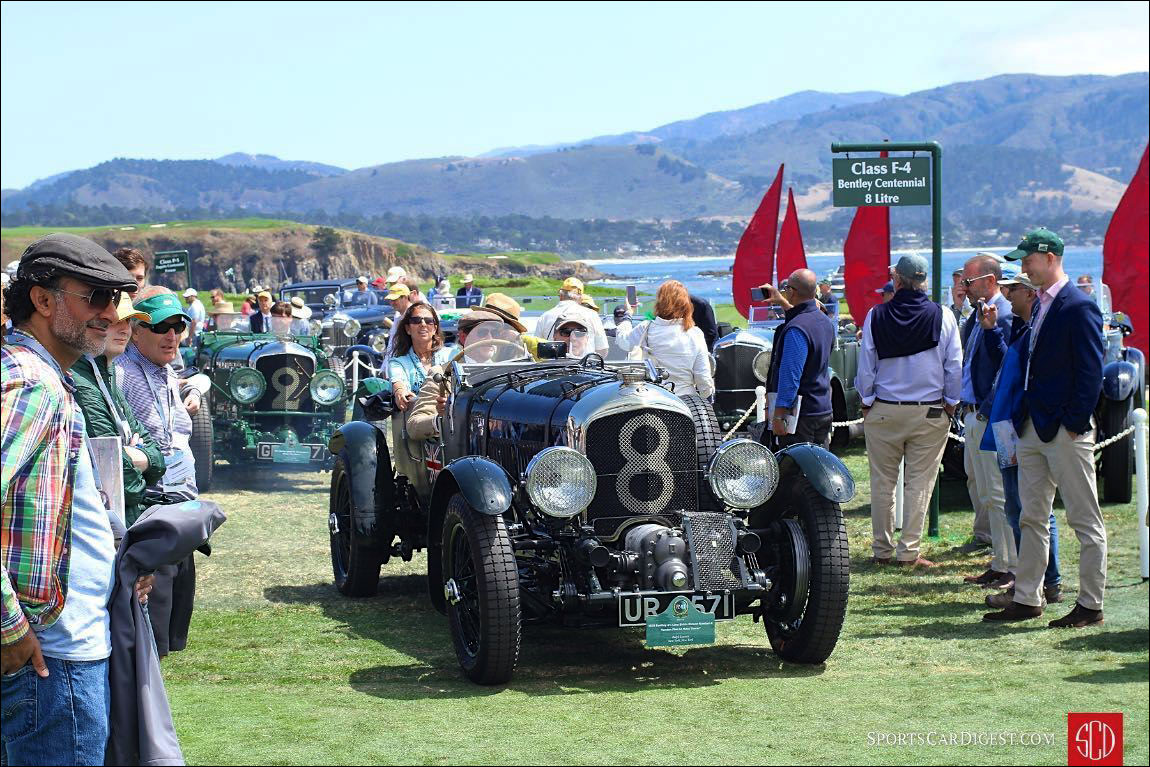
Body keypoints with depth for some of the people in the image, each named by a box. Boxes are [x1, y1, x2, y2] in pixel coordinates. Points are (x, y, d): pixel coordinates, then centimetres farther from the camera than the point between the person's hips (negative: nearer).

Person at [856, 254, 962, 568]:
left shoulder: (875, 317, -5)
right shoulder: (943, 317, -5)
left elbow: (866, 366, 0)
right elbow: (954, 367, -1)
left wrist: (867, 403, 11)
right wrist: (950, 405, 10)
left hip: (884, 410, 1)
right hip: (930, 413, 0)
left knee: (882, 482, 10)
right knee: (920, 483, 5)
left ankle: (882, 550, 15)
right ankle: (908, 552, 4)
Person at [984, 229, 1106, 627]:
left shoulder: (1079, 307, -13)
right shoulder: (1040, 306, 14)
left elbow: (1091, 370, -16)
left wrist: (1076, 422, -17)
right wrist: (1023, 418, 13)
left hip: (1066, 430, -9)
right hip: (1033, 429, 9)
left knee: (1085, 520, 0)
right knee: (1032, 519, 13)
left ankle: (1091, 605, 6)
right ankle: (1026, 599, 20)